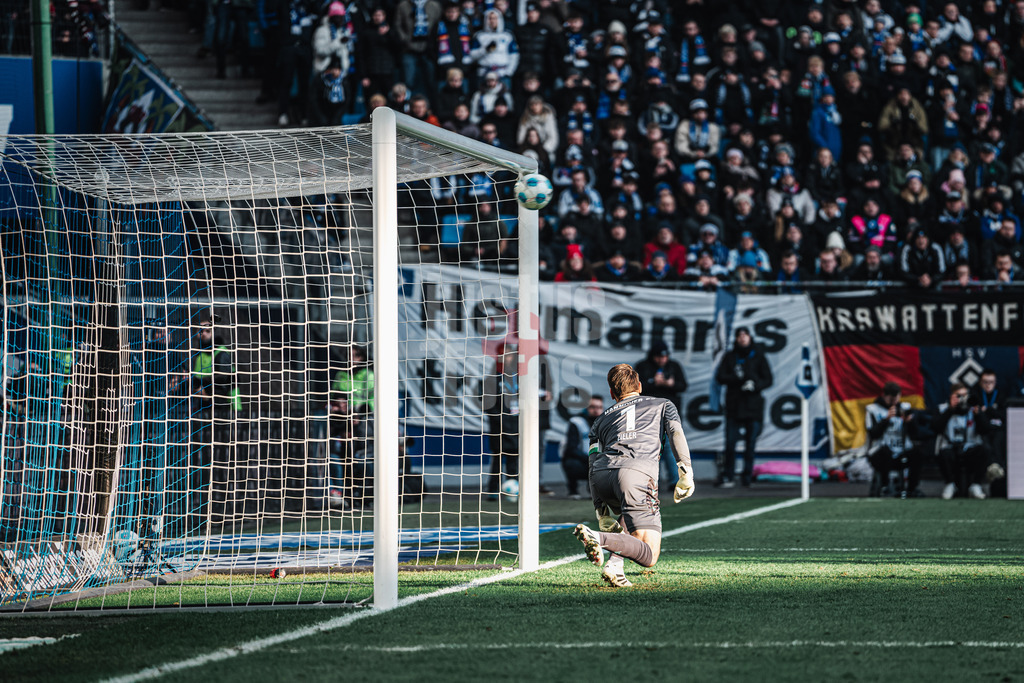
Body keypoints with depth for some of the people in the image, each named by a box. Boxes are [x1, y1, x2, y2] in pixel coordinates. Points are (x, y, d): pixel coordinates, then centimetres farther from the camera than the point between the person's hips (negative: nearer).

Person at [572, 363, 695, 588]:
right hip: (637, 472, -4)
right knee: (649, 556, -5)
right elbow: (676, 434, 9)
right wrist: (686, 473, 0)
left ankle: (614, 565, 12)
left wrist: (602, 513, 22)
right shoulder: (663, 405, 30)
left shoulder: (601, 420, 33)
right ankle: (599, 538, -31)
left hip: (601, 475, 4)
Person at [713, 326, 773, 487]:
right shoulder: (730, 357, 10)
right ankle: (727, 476, -4)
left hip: (753, 406, 0)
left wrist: (755, 385, -14)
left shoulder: (758, 357, 7)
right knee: (730, 443, -7)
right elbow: (720, 377, 3)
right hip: (734, 406, 0)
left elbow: (768, 379, 4)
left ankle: (747, 477, 7)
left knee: (751, 444, 0)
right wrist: (735, 377, -15)